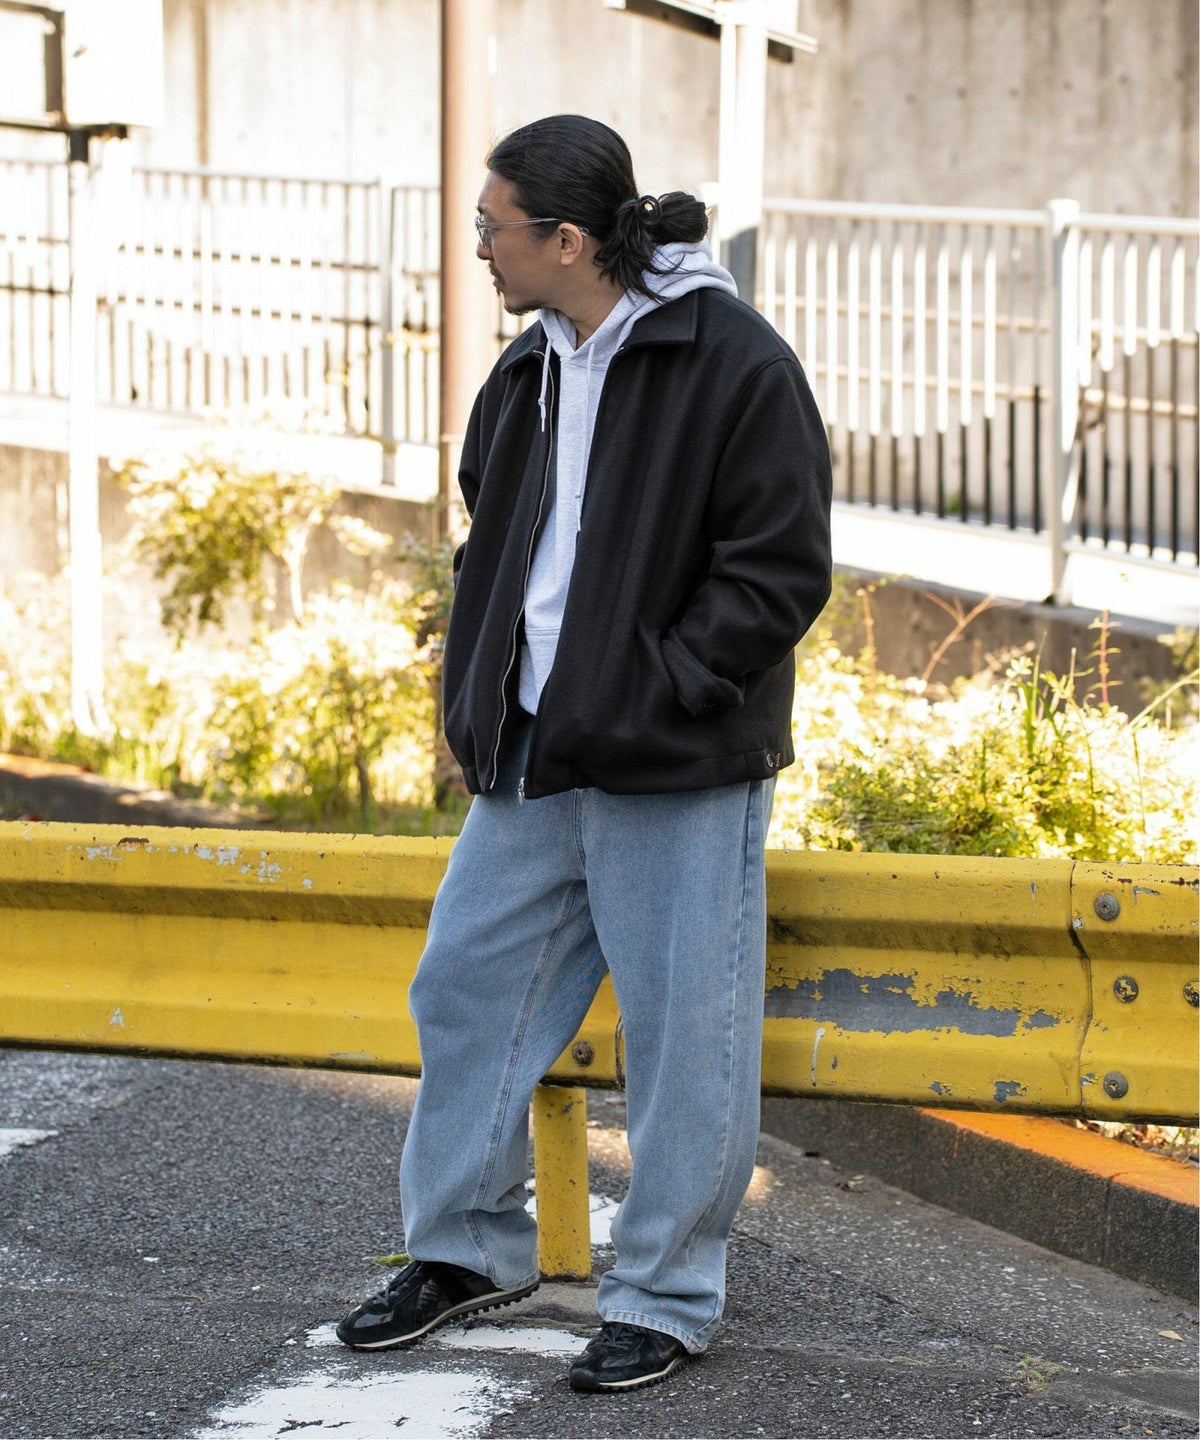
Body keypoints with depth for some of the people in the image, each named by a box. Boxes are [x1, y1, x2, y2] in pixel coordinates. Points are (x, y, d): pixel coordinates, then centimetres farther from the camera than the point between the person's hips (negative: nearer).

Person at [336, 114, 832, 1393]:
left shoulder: (733, 363, -14)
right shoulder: (530, 371, 10)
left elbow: (782, 572, -15)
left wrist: (642, 704, -19)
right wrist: (475, 694, 9)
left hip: (676, 777, -8)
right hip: (529, 760, 8)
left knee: (681, 1032, 1)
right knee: (468, 987, 12)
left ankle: (666, 1300, 14)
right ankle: (467, 1249, 29)